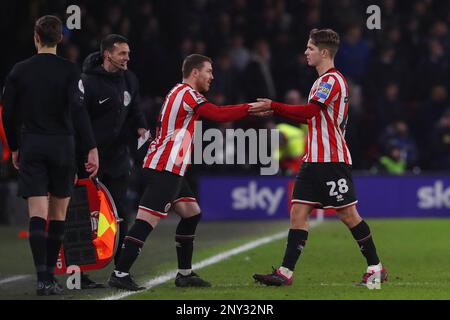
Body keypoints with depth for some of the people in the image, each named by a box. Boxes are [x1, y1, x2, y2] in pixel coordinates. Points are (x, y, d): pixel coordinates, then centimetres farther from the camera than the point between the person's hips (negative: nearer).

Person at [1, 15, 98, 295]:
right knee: (58, 214, 13)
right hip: (61, 145, -1)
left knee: (38, 214, -6)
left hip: (31, 146, 1)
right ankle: (50, 275, 17)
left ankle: (43, 278, -21)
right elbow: (78, 110, -15)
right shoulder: (69, 70, -4)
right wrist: (92, 148, -17)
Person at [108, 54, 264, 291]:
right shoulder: (187, 93, -10)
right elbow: (218, 114, -14)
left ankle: (184, 273, 17)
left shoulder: (179, 93, 21)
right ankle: (120, 274, -16)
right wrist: (250, 108, -8)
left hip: (169, 170, 11)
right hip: (164, 170, -11)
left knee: (191, 213, 14)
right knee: (147, 220, -13)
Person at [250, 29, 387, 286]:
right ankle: (286, 272, -3)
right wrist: (275, 111, 16)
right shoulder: (324, 81, 18)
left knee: (348, 214, -3)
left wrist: (273, 106, -20)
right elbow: (312, 117, 22)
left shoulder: (332, 80, -13)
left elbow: (309, 111, -23)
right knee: (299, 211, 0)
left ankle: (376, 268, 7)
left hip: (332, 161, -9)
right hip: (314, 159, 9)